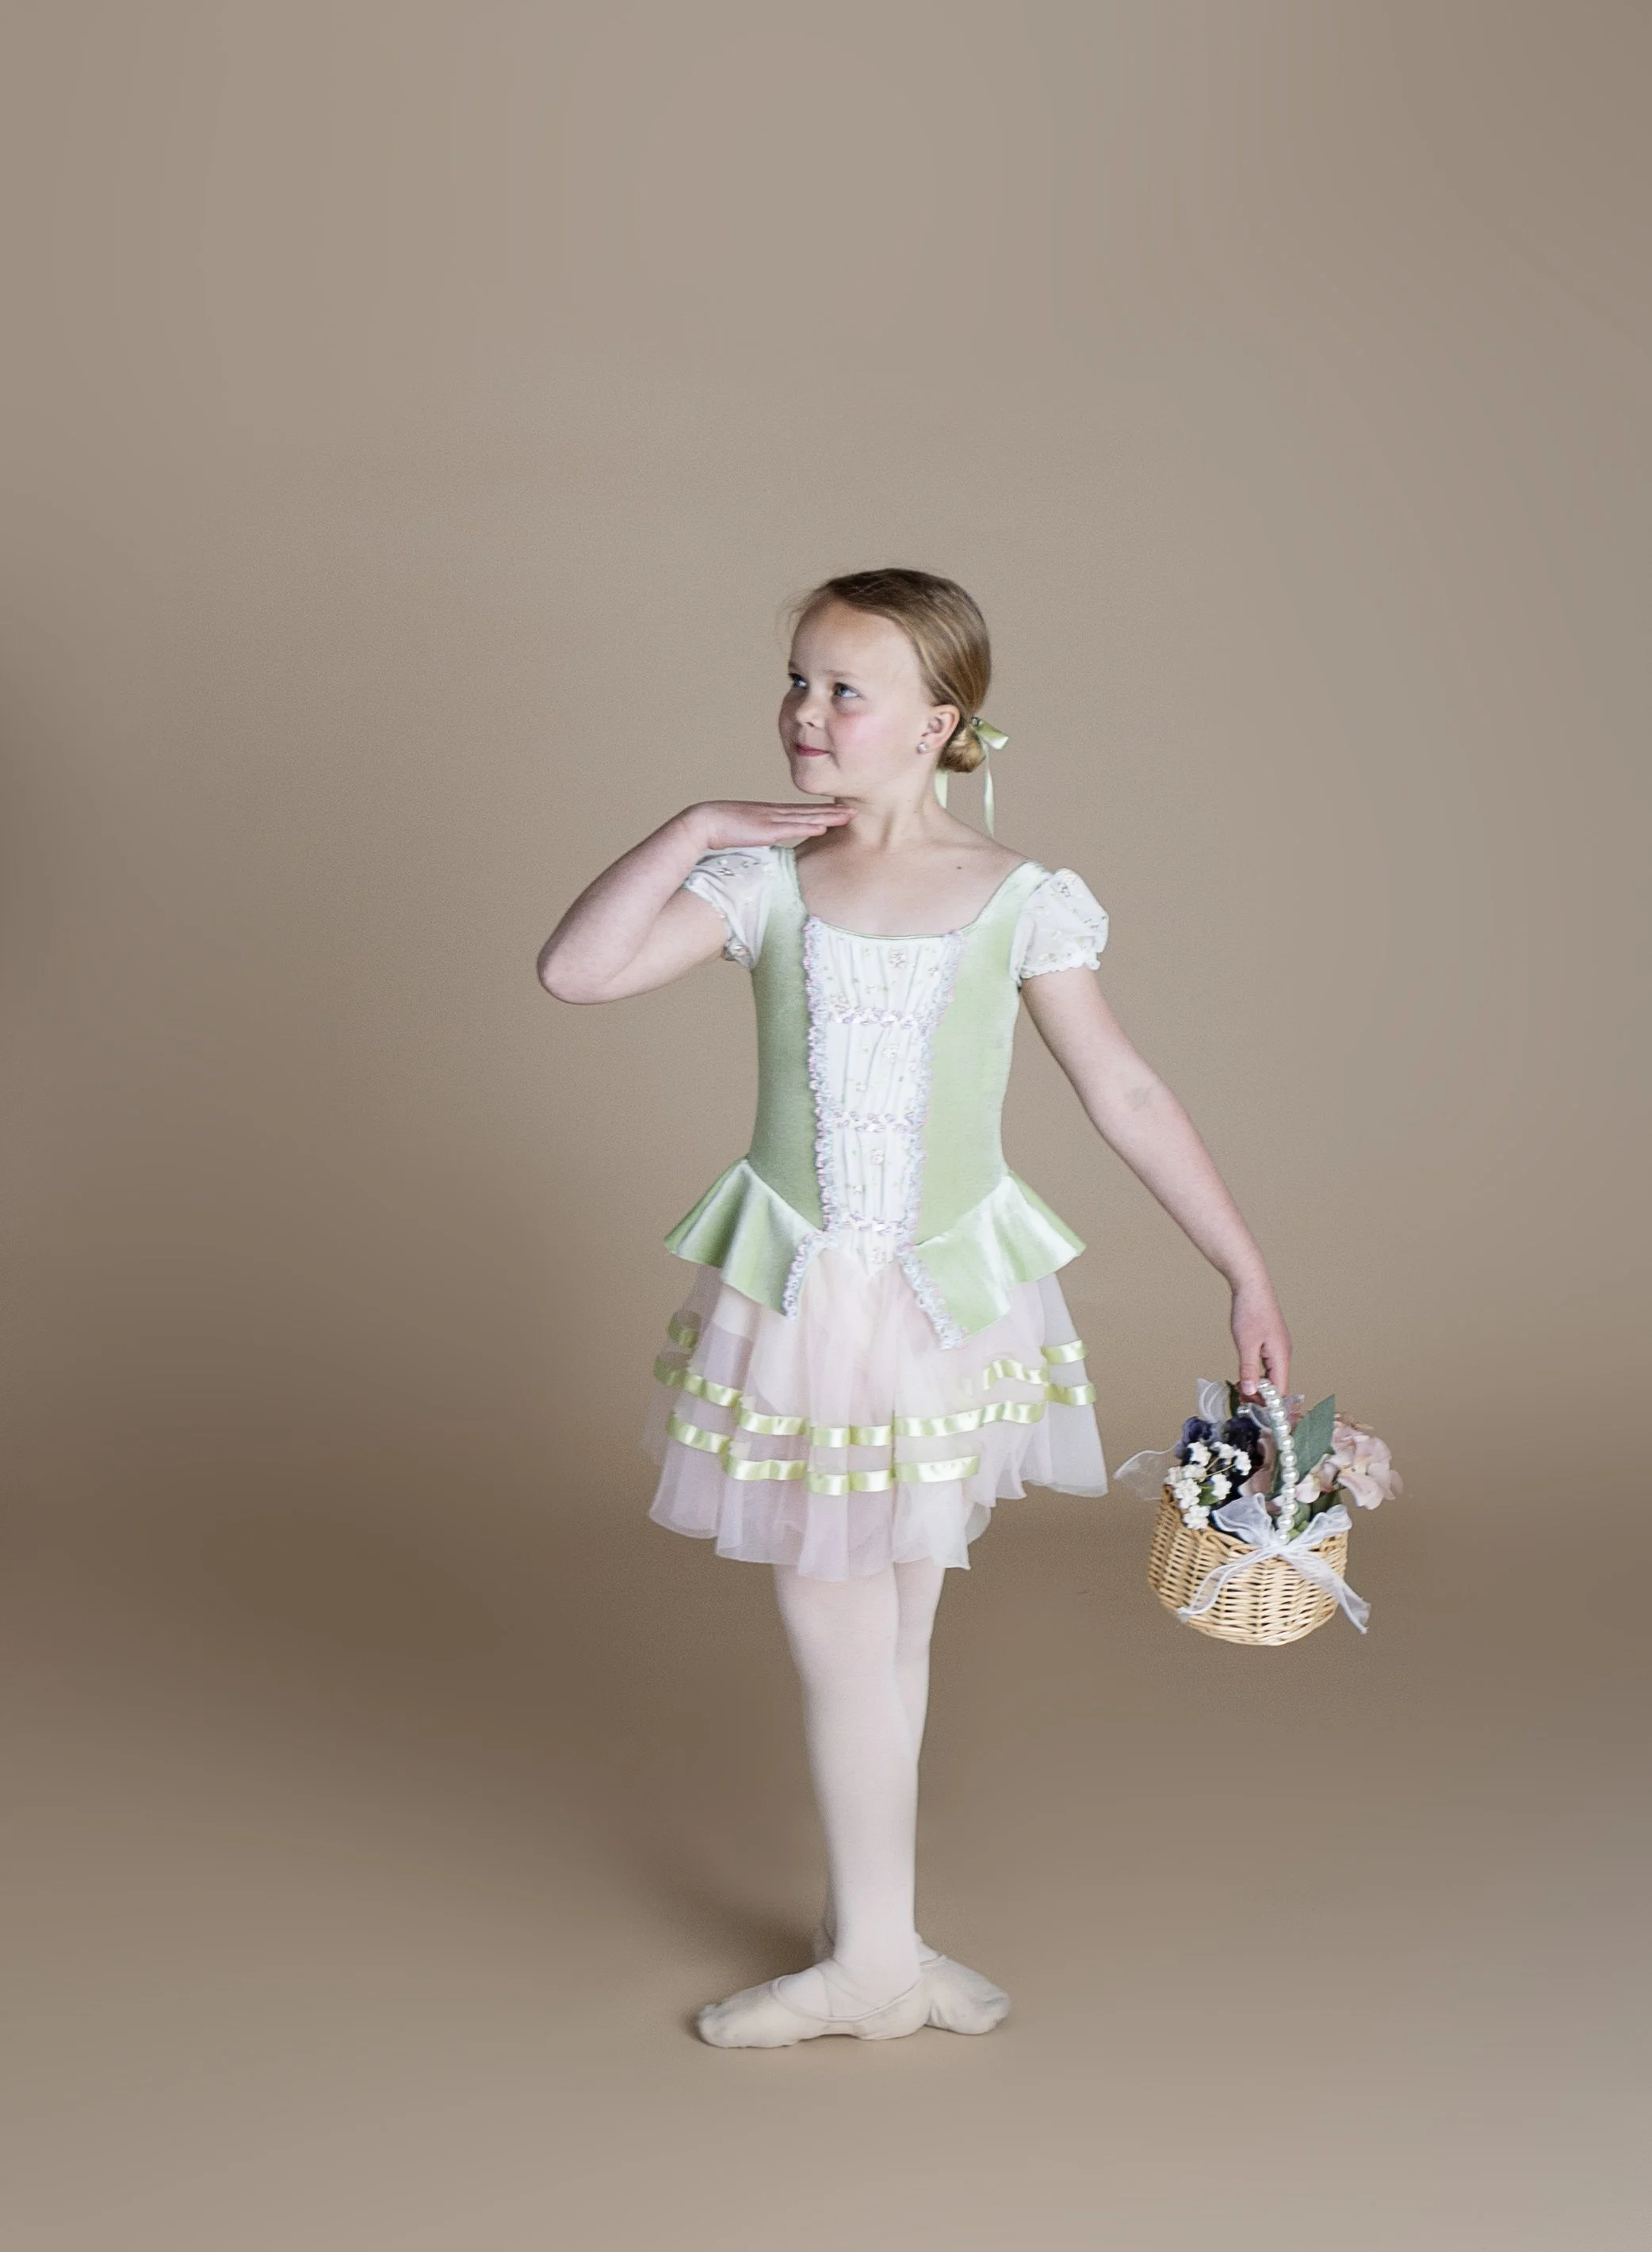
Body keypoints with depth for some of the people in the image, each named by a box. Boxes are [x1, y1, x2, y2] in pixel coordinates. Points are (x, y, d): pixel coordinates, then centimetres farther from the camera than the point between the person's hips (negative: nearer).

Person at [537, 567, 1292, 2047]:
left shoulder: (1020, 902, -4)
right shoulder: (765, 882, -2)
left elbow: (1126, 1095, 1)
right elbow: (576, 971, -10)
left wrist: (1246, 1270, 1)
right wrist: (695, 829, -11)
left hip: (950, 1296, -1)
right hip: (796, 1296, 1)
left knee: (889, 1632, 10)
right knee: (842, 1632, 5)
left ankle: (870, 1951, 25)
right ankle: (873, 1952, 22)